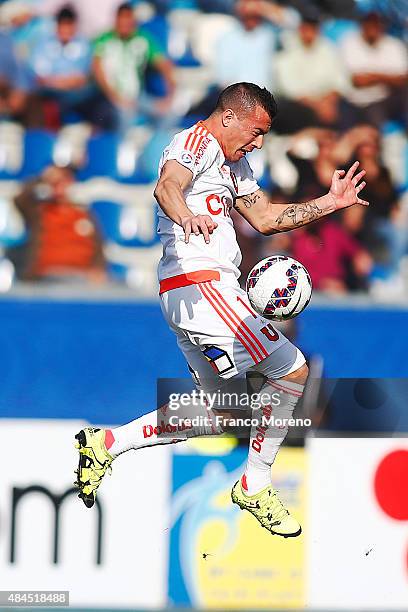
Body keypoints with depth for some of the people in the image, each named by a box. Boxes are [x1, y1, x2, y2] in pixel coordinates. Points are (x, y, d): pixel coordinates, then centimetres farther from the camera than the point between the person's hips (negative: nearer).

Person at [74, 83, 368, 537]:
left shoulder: (233, 163, 23)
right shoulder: (196, 142, -8)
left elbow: (264, 218, 30)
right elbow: (167, 186, -29)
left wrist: (330, 203, 22)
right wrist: (186, 216, -51)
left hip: (211, 289, 11)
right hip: (199, 285, -11)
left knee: (219, 415, 15)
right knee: (292, 370, -10)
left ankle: (106, 443, 15)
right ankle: (255, 488, -2)